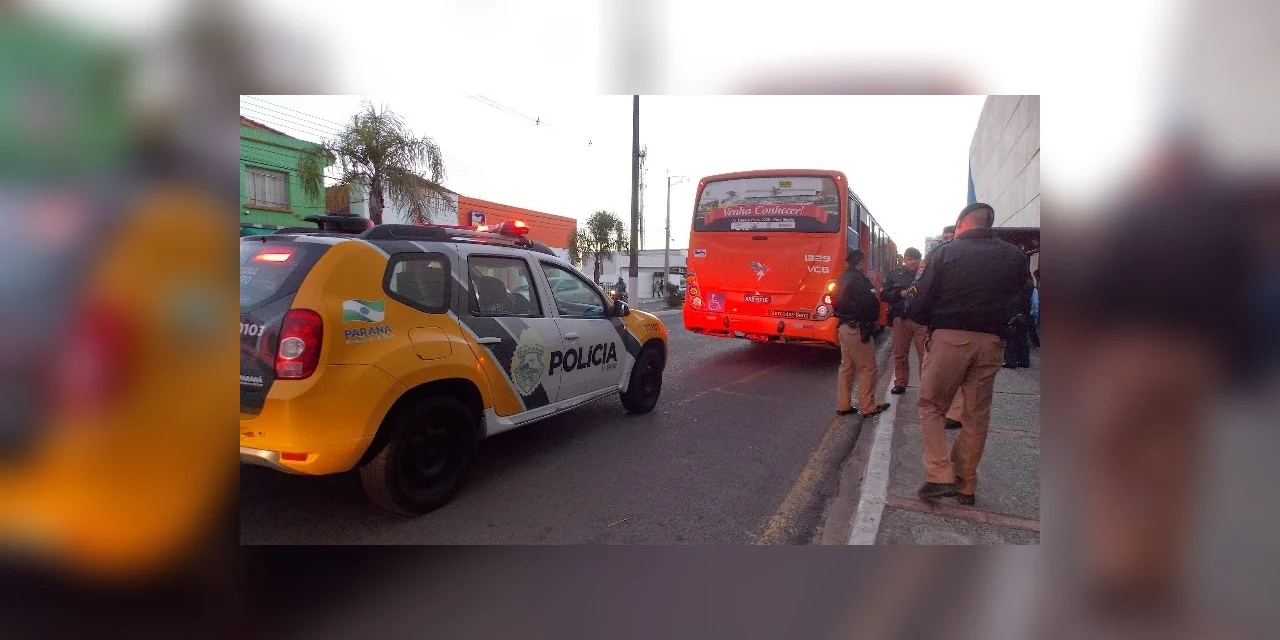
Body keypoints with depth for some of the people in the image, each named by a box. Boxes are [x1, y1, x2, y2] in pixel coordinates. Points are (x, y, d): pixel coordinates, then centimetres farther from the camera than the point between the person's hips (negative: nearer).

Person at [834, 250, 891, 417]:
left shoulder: (842, 279, 12)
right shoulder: (859, 279, -16)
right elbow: (870, 304, -20)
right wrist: (872, 320, -2)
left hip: (844, 327, 9)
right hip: (857, 329, -9)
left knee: (846, 367, 13)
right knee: (868, 368, 1)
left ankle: (843, 405, 18)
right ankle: (868, 407, 7)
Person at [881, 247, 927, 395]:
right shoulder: (893, 275, 8)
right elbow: (884, 295, 3)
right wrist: (900, 294, -12)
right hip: (900, 319, 2)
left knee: (925, 354, -1)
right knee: (900, 354, 8)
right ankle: (900, 383, 19)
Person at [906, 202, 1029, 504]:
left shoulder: (944, 253, -3)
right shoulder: (1015, 256, 9)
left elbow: (920, 303, -6)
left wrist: (929, 320, 11)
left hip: (948, 338, -3)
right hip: (990, 342, 4)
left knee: (931, 405, 9)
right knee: (977, 414, 12)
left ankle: (939, 476, -2)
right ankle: (966, 485, 19)